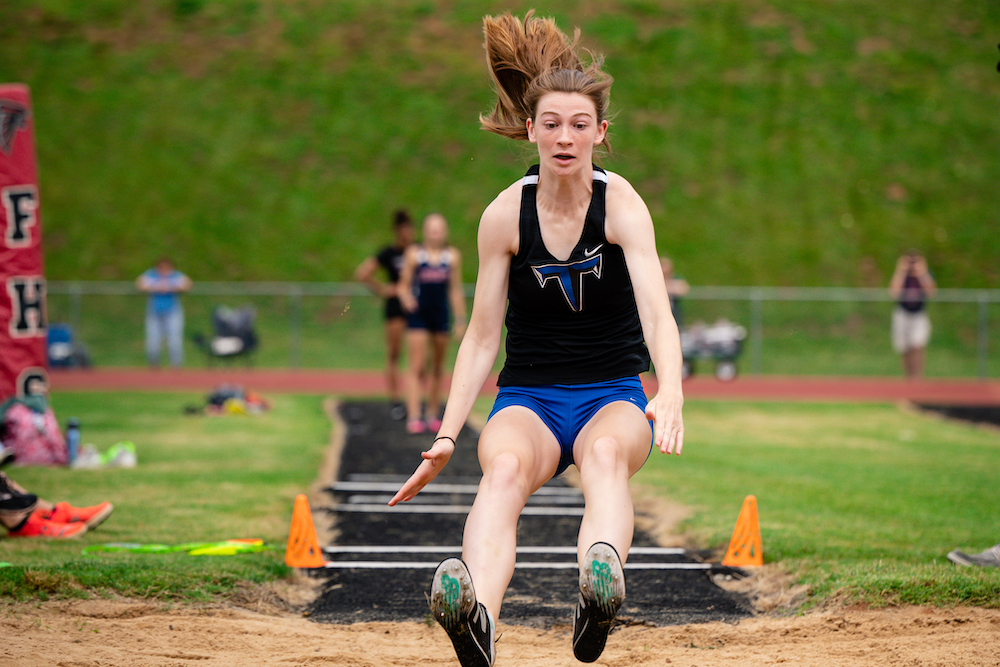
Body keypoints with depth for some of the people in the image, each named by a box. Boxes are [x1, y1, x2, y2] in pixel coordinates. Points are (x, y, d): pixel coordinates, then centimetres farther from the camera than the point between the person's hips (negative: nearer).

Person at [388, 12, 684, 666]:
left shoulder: (621, 202, -7)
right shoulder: (505, 215, -2)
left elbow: (655, 307, -21)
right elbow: (482, 337, 3)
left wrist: (670, 395, -39)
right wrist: (447, 435, -6)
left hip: (613, 394, 0)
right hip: (527, 396, 0)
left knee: (606, 452, -38)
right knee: (505, 466, -35)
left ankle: (602, 584, -67)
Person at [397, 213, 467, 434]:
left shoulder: (453, 256, 5)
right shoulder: (414, 254, -2)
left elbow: (455, 290, 9)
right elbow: (404, 286, 1)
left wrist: (460, 321, 8)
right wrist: (406, 299, -21)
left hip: (441, 315, 3)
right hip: (418, 316, -3)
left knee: (437, 367, 9)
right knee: (417, 366, -9)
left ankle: (433, 415, 19)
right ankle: (413, 416, -12)